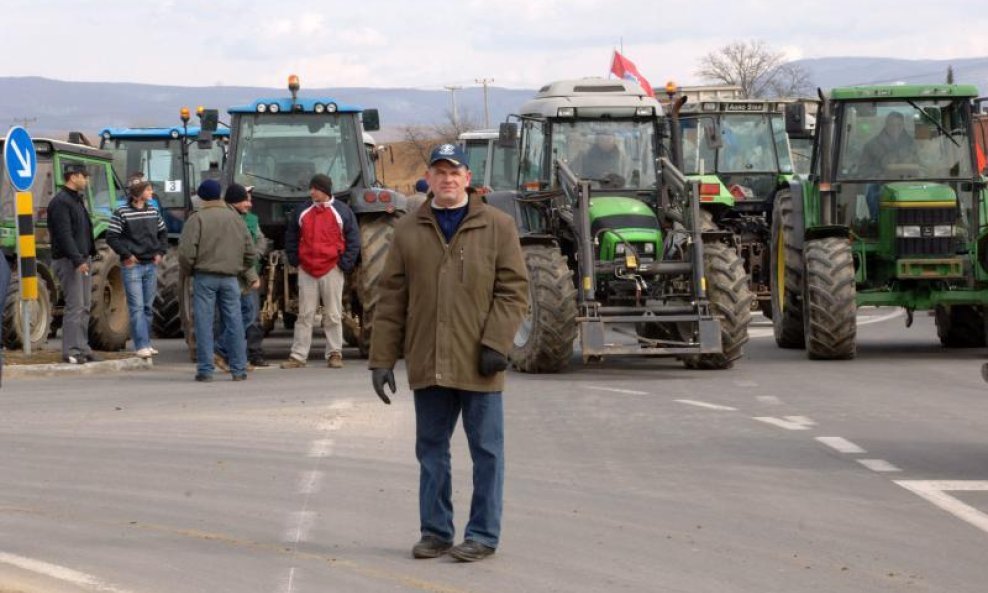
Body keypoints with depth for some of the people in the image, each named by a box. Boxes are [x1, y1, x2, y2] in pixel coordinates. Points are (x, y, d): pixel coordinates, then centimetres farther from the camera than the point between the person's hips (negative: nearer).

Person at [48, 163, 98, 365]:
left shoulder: (77, 200, 19)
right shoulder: (61, 202, -13)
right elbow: (64, 234, -21)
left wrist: (89, 255, 17)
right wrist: (77, 259, -26)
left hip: (82, 260, 10)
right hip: (68, 261, -10)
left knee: (84, 307, 10)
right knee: (75, 307, -11)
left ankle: (82, 348, 15)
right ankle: (71, 351, -9)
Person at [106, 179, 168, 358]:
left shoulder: (153, 212, 9)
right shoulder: (122, 213, -7)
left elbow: (163, 233, 21)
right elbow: (111, 237, -8)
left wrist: (160, 252, 9)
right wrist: (126, 254, -13)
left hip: (151, 265, 6)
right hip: (132, 266, -6)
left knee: (148, 307, 10)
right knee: (136, 307, -8)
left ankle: (146, 343, 17)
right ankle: (141, 345, -10)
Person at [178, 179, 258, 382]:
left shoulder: (197, 218, -6)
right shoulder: (235, 217, 9)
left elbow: (186, 251, -12)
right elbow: (249, 249, 11)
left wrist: (187, 272, 5)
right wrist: (249, 274, 25)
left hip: (205, 276, -3)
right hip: (230, 277, 4)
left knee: (204, 323, 0)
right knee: (234, 322, 7)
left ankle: (205, 369, -2)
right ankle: (239, 369, 8)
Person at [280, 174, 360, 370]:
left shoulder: (342, 211, 2)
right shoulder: (302, 211, 8)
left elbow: (353, 238, 3)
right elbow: (291, 236, 15)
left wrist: (345, 264, -5)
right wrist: (294, 259, 4)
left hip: (332, 269, -2)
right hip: (306, 271, 2)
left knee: (333, 315, 3)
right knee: (304, 315, 3)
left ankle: (335, 354, 10)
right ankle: (298, 356, 4)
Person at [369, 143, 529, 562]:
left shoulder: (497, 226, 2)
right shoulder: (408, 231, 9)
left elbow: (513, 290, -2)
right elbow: (391, 299, 8)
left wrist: (496, 343, -13)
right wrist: (381, 358, 4)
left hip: (478, 366, -3)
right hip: (427, 366, 3)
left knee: (486, 451, 2)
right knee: (431, 449, 10)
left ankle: (483, 535, 10)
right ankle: (435, 531, 19)